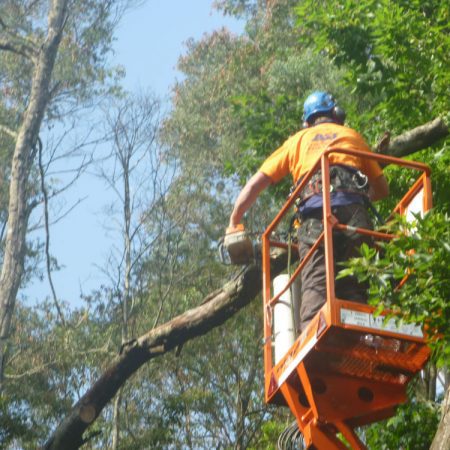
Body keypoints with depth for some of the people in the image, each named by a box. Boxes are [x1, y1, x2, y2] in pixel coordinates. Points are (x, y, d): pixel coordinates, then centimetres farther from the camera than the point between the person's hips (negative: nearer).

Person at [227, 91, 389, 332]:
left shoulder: (298, 140, 30)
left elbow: (256, 182, 23)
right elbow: (382, 188, 31)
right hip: (354, 212, 1)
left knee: (315, 287, -14)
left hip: (315, 208, -1)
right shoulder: (353, 137, 30)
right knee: (354, 289, -3)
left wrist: (233, 224, 28)